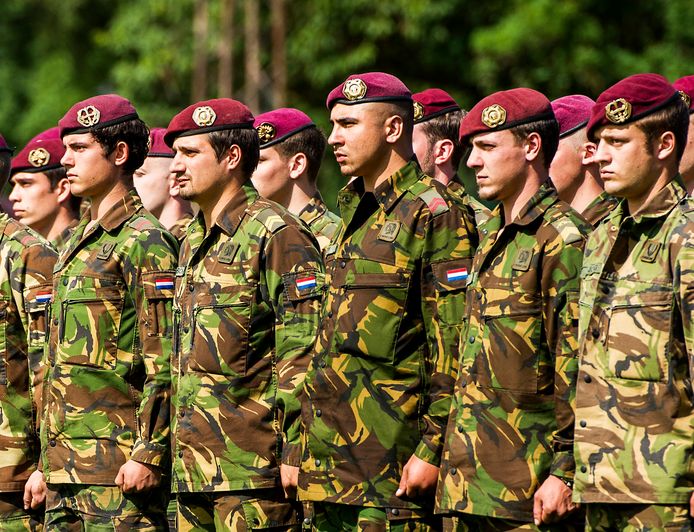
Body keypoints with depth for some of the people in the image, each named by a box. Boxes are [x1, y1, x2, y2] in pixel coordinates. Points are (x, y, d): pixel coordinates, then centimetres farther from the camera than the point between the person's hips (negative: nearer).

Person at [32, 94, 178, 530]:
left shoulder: (144, 242, -8)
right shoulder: (78, 244, 20)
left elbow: (164, 364, -14)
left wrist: (149, 454, -19)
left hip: (119, 465, -9)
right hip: (66, 464, 9)